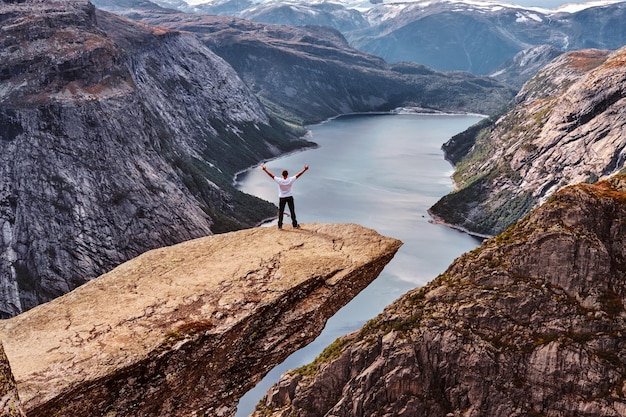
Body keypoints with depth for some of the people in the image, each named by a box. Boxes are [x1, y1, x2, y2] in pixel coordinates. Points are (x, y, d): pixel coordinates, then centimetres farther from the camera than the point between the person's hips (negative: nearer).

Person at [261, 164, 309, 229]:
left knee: (280, 212, 7)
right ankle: (295, 225, 11)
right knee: (292, 211, 7)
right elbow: (298, 175, -8)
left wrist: (265, 170, 1)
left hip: (282, 198, 0)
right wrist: (305, 169, 1)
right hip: (290, 197, 0)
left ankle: (280, 225, 9)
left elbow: (271, 175, -9)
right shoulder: (291, 180, -15)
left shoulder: (279, 180, -17)